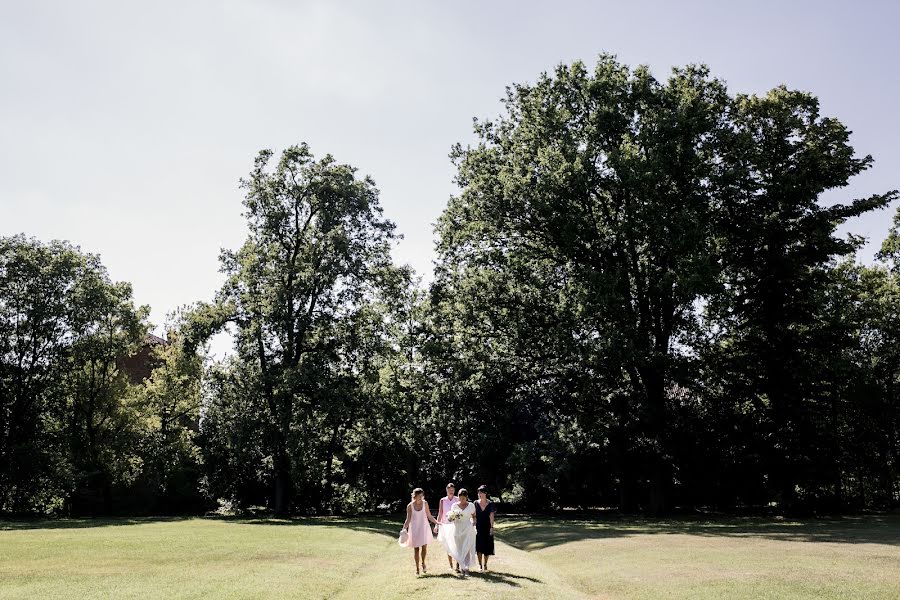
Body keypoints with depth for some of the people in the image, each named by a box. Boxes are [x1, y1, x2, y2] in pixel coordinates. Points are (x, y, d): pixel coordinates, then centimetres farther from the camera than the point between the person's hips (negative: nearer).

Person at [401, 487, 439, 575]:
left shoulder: (425, 503, -2)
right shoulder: (410, 506, -7)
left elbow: (429, 516, 4)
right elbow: (408, 519, -5)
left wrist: (437, 523, -4)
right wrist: (404, 528, -17)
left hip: (424, 528, 1)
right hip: (414, 529, -1)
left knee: (424, 547, -3)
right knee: (416, 549, 2)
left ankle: (423, 563, 24)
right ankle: (417, 568, 14)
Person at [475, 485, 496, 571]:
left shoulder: (490, 504, -3)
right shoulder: (476, 503, 0)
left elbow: (491, 516, -3)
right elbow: (474, 516, 0)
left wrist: (491, 527, -8)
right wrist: (474, 527, -6)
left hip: (487, 527, -1)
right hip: (478, 527, 1)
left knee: (486, 546, 3)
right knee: (479, 546, 0)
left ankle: (485, 564, 15)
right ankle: (480, 564, 11)